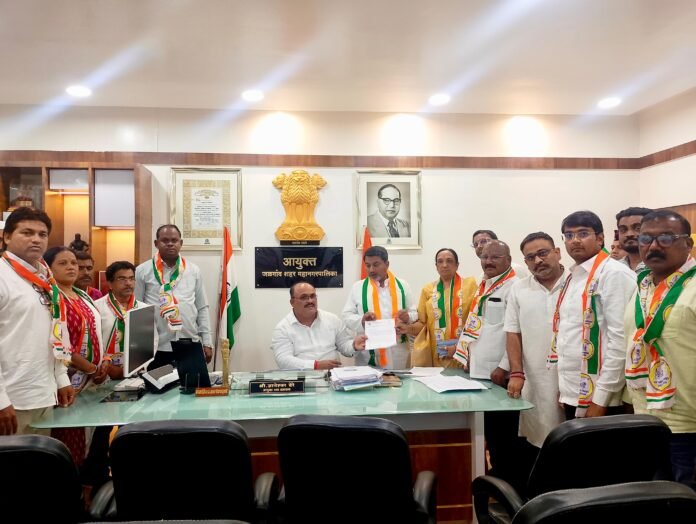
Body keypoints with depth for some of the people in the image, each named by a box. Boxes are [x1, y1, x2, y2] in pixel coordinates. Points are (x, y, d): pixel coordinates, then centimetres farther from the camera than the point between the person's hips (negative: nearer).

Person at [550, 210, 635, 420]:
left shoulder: (615, 274, -13)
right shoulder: (573, 277, 13)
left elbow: (621, 340, -18)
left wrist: (600, 400, -18)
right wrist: (564, 388, 13)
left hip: (600, 400, -7)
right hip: (573, 396, 7)